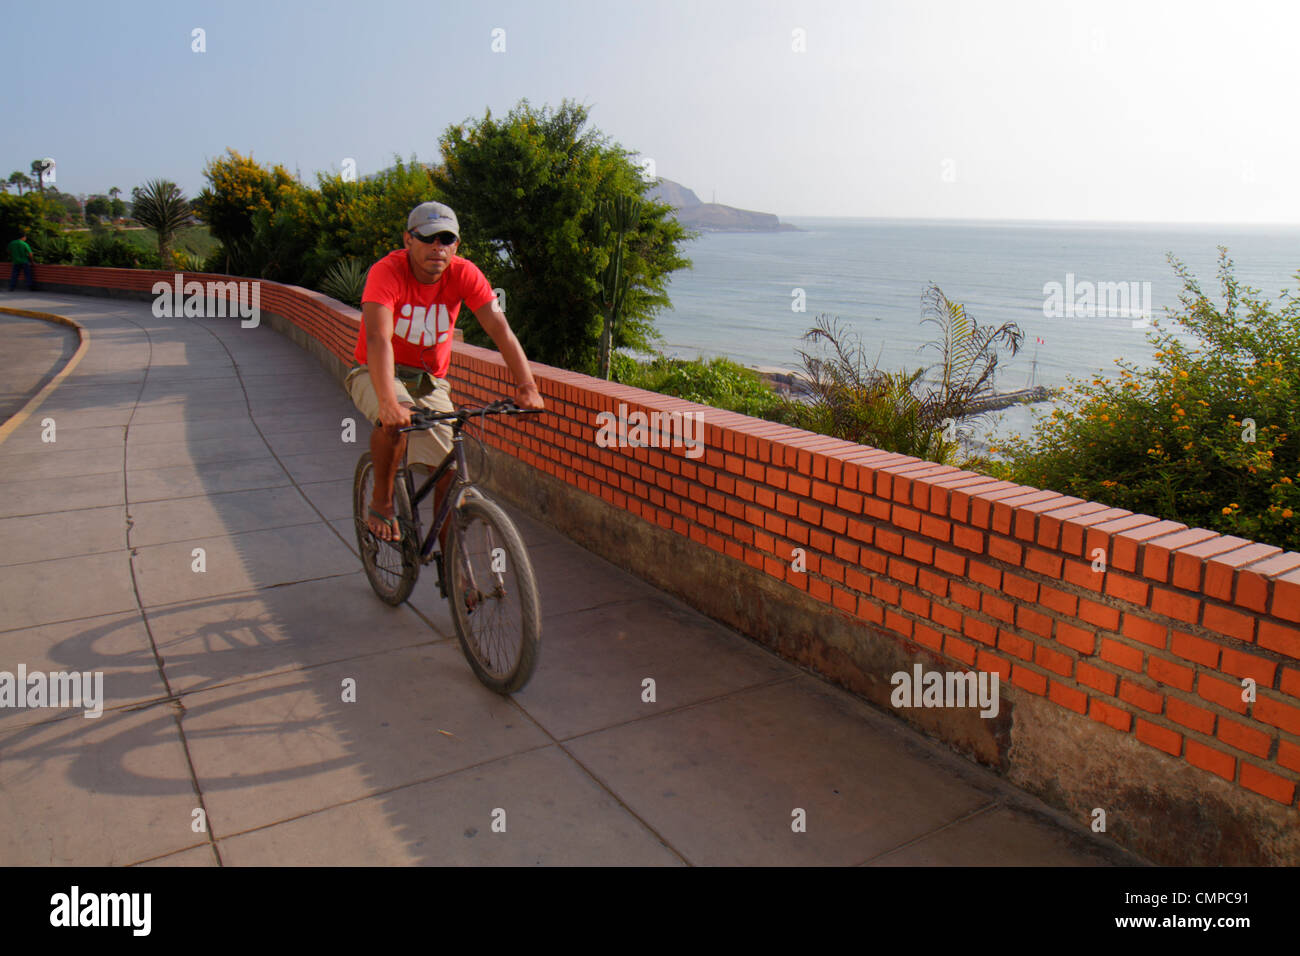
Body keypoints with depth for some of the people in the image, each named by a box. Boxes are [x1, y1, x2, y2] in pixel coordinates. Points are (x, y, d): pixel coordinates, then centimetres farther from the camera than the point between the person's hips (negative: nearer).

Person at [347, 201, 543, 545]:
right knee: (395, 418, -37)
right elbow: (378, 338, -38)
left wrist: (527, 386, -39)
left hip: (430, 380, 3)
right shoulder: (387, 272, -25)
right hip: (376, 374, -3)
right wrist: (388, 402, -53)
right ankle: (381, 504, -12)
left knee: (448, 471, -7)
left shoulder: (464, 274, -15)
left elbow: (499, 327, -25)